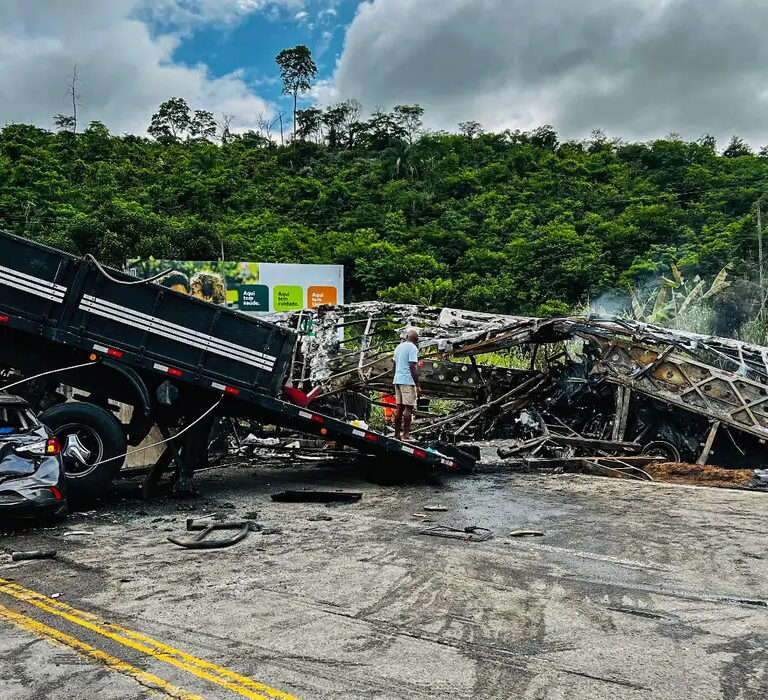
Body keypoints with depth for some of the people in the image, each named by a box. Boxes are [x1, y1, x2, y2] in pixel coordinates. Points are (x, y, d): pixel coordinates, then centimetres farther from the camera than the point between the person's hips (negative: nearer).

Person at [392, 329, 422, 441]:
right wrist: (418, 386, -15)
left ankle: (397, 434, 12)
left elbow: (393, 365, 19)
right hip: (408, 381, -8)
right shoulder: (413, 348, -10)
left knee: (399, 408, 10)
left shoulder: (398, 347, 15)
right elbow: (413, 367, -17)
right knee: (408, 408, -5)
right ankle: (406, 434, -6)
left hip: (397, 380, 8)